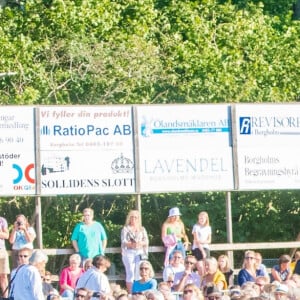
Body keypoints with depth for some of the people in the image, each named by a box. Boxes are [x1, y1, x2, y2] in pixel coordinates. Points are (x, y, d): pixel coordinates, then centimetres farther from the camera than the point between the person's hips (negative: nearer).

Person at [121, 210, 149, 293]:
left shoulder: (142, 229, 16)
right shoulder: (125, 229, 7)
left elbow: (146, 241, 6)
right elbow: (124, 242, -5)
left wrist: (140, 243, -15)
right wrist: (132, 244, -24)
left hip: (140, 253, 3)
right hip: (129, 253, -3)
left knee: (139, 274, -2)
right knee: (130, 274, -8)